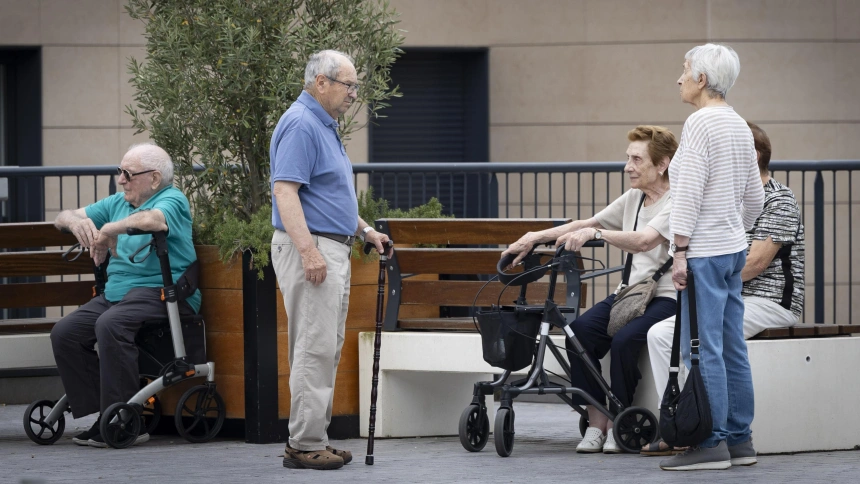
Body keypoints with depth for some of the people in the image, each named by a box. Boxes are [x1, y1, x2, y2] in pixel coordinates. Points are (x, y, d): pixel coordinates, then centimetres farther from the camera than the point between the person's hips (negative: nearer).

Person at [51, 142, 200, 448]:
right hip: (116, 292, 8)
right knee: (64, 333, -13)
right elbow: (64, 217, 27)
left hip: (160, 290, -8)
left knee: (110, 325, -34)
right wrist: (75, 222, 1)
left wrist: (107, 231, -13)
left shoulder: (172, 200, -2)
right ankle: (95, 414, -13)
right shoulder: (118, 203, 23)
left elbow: (152, 220, -27)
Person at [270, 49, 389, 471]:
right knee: (315, 348, -10)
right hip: (312, 251, -11)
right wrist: (309, 251, -29)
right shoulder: (301, 125, -15)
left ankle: (313, 438, 16)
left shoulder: (324, 125, 18)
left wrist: (364, 230, 23)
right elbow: (285, 191, -23)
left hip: (332, 251, 11)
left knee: (326, 349, 12)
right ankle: (305, 446, -9)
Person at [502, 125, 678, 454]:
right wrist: (536, 237, 8)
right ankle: (595, 420, -16)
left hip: (665, 297, -7)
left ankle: (617, 423, -14)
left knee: (624, 339, -33)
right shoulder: (633, 199, 15)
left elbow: (645, 241, -27)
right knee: (580, 330, -20)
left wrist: (595, 234, -37)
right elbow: (586, 224, 18)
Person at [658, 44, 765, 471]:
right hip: (733, 248, 10)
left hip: (704, 252, -10)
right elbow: (754, 196, 19)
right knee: (731, 347, 11)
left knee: (703, 349, -7)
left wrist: (681, 251, -18)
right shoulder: (738, 125, 13)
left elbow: (688, 193, -19)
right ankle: (739, 440, 14)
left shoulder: (699, 123, -14)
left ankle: (712, 443, -7)